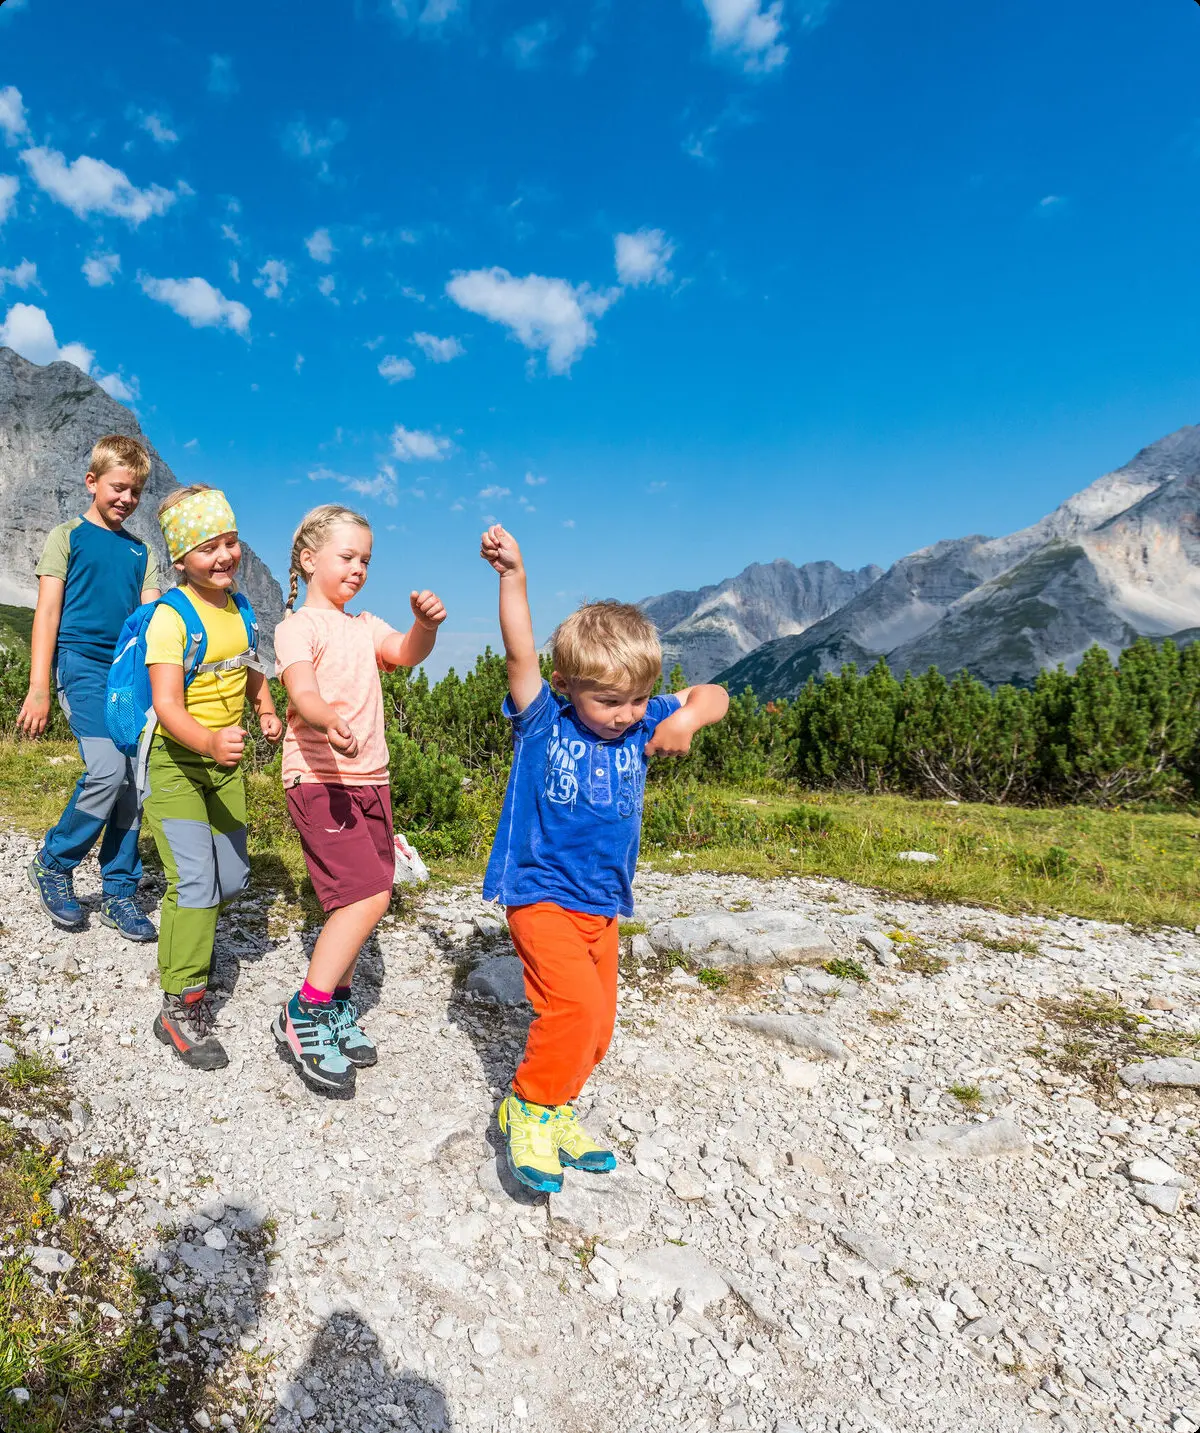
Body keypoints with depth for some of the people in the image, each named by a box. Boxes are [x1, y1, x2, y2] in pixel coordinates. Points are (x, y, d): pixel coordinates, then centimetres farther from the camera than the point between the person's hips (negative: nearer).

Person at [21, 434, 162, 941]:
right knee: (107, 770, -19)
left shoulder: (140, 552, 17)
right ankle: (52, 865, 5)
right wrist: (39, 689, -8)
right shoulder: (67, 537, 5)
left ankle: (119, 892, 12)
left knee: (133, 779, 1)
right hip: (83, 664, -4)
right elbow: (47, 612, -1)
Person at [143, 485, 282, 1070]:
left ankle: (186, 937, 45)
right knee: (195, 879, -14)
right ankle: (180, 1006, -1)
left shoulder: (239, 611, 2)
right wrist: (208, 741, -47)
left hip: (225, 758, 7)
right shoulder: (171, 618, -20)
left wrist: (267, 710, 2)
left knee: (232, 877, 14)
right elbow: (167, 705, -28)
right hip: (175, 759, -7)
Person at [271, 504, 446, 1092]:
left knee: (363, 897, 10)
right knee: (368, 894, -16)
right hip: (318, 778, -7)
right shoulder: (298, 626, -4)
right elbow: (302, 694, -21)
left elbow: (405, 653, -3)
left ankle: (336, 1003, 27)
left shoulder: (364, 625, 17)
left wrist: (425, 624, -25)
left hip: (370, 778, 7)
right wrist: (331, 720, -43)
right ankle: (302, 1015, -3)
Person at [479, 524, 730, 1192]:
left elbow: (714, 695, 3)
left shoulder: (641, 726, 0)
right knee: (576, 1006, -20)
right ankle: (529, 1106, 5)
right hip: (542, 895, -6)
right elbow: (521, 654, -25)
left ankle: (557, 1110, 35)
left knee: (598, 1025, 13)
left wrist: (688, 716, -19)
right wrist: (513, 575, -35)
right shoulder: (543, 723, -12)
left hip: (604, 906, 6)